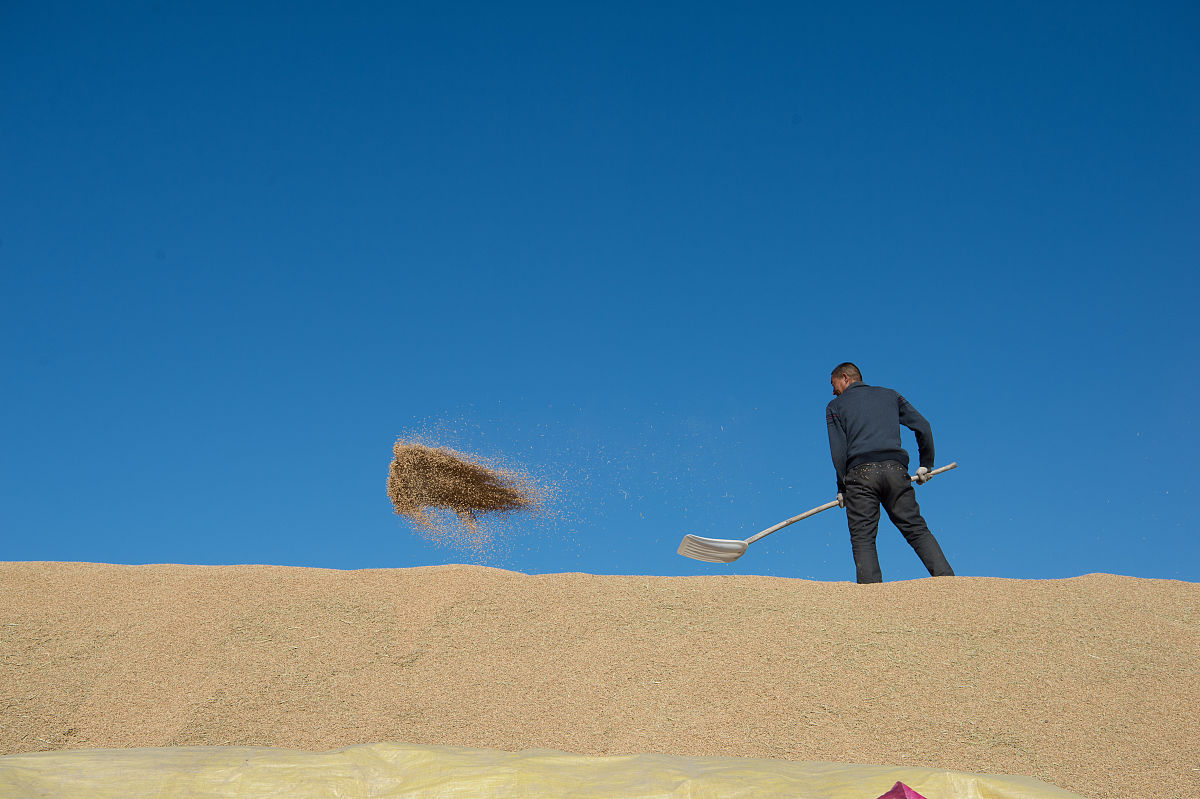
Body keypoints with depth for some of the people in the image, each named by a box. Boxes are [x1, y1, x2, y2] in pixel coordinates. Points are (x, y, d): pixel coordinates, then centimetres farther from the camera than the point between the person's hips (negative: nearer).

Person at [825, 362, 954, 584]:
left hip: (860, 473, -3)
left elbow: (838, 450, 5)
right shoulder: (889, 395, 25)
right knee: (917, 530, 5)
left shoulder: (836, 406, 16)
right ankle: (946, 577, -10)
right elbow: (923, 426, 16)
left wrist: (842, 488, 9)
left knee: (863, 539, -4)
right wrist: (926, 465, 23)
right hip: (895, 468, 3)